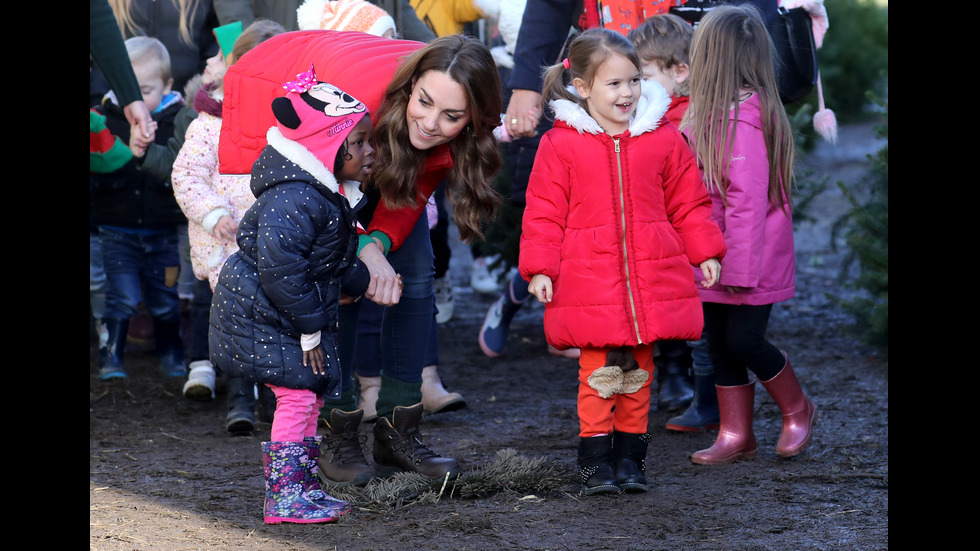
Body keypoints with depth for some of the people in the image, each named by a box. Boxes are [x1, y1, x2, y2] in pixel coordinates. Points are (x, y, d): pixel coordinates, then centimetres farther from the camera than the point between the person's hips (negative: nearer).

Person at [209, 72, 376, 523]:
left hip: (294, 314, 10)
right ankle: (284, 499, -4)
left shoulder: (332, 194, 6)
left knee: (308, 396, 14)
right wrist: (309, 326, -23)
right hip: (261, 317, -10)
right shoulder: (294, 200, -28)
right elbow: (278, 267, -30)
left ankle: (303, 487, 25)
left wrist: (356, 283, 9)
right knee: (298, 396, -10)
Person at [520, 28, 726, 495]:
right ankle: (595, 458, 6)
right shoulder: (560, 145, -2)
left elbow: (688, 202, 14)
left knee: (638, 372, 9)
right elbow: (544, 213, 1)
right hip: (589, 278, -2)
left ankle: (630, 455, 20)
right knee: (598, 372, -4)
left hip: (651, 277, 3)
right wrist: (539, 268, -6)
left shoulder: (664, 140, 6)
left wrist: (705, 253, 9)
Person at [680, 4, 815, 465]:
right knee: (720, 345, 11)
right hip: (717, 261, 9)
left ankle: (796, 409, 20)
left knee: (743, 340, -3)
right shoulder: (712, 111, 8)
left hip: (750, 259, -9)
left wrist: (740, 268, -22)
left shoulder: (744, 116, -21)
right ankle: (736, 435, 19)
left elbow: (748, 198, -23)